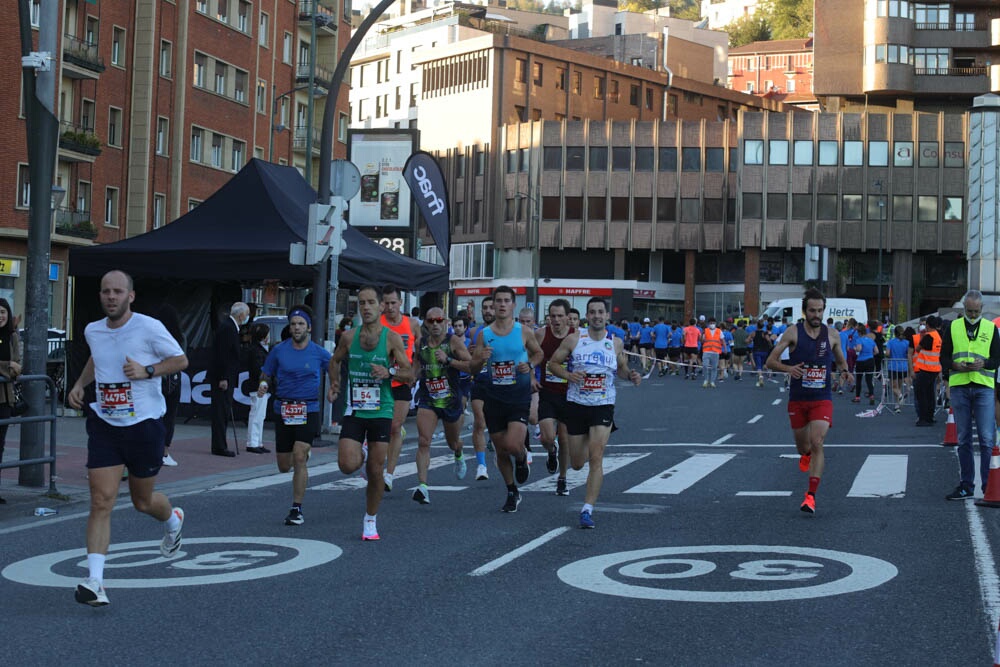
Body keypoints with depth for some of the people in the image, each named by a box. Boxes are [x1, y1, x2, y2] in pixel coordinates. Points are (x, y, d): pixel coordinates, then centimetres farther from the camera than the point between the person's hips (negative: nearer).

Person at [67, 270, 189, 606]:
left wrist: (146, 371, -17)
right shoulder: (92, 331, 4)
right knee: (101, 501, -10)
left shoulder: (149, 328, -12)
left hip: (144, 424, -3)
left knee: (143, 501, 14)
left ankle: (173, 520, 51)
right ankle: (94, 580, -13)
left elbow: (181, 360, -2)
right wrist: (79, 384, 11)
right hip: (104, 424, 3)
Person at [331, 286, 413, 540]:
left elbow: (409, 374, -4)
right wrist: (334, 381, 6)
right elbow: (335, 360, 22)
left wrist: (389, 372, -22)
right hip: (354, 411, 2)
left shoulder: (392, 338, -4)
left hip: (381, 412, -1)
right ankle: (362, 455, 25)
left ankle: (370, 521, 20)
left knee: (376, 472, 2)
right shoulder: (349, 337, 3)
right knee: (347, 466, -12)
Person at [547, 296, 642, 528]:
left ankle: (587, 510, -13)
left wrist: (630, 375, -3)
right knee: (577, 464, 10)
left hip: (603, 407, 0)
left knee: (596, 458, -16)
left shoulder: (615, 344, 3)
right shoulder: (574, 340, -3)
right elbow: (552, 363, 3)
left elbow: (621, 367, 19)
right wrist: (568, 374, -16)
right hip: (576, 405, 1)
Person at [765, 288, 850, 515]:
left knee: (817, 444, -17)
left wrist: (844, 371, -6)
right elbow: (770, 361, -6)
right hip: (797, 399, 0)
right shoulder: (793, 332, -6)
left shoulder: (832, 335, 1)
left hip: (822, 399, 0)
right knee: (803, 445, 13)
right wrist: (788, 368, -26)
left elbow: (841, 361, 17)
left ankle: (811, 496, -15)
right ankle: (806, 456, 53)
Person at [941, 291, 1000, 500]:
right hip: (959, 386, 2)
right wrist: (956, 365, -12)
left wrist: (983, 363, -16)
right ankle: (966, 486, 12)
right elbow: (944, 358, 9)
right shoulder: (952, 328, 9)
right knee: (963, 439, 7)